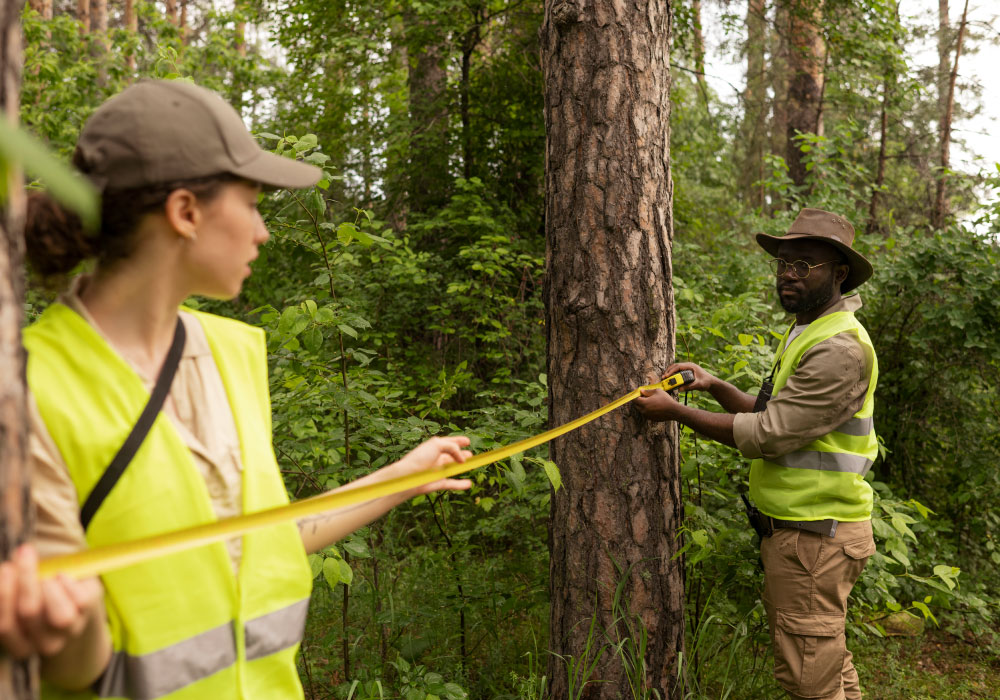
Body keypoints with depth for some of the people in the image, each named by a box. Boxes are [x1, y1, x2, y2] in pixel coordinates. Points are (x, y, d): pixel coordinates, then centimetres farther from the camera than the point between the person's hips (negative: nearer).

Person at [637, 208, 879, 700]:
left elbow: (768, 436, -22)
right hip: (801, 528, 11)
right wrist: (714, 387, 3)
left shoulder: (839, 349, -20)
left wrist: (676, 411, -14)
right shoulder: (806, 335, 15)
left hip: (813, 537, -11)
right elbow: (776, 416, 18)